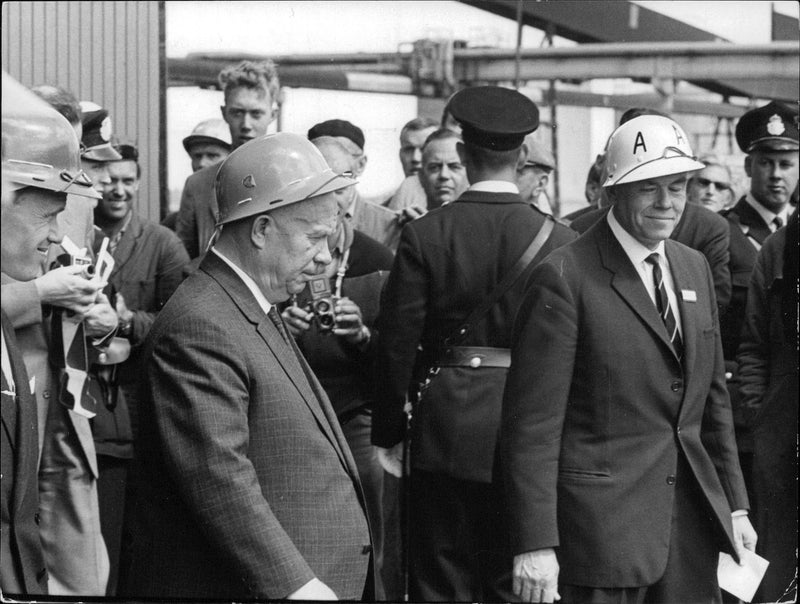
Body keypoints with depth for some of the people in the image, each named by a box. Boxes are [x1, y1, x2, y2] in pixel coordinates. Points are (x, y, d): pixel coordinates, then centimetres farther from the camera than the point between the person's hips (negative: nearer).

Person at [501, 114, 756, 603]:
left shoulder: (695, 269, 12)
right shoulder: (564, 278, -11)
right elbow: (533, 421, -13)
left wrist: (735, 505, 16)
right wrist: (535, 544, -16)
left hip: (692, 520, 7)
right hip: (602, 522, -6)